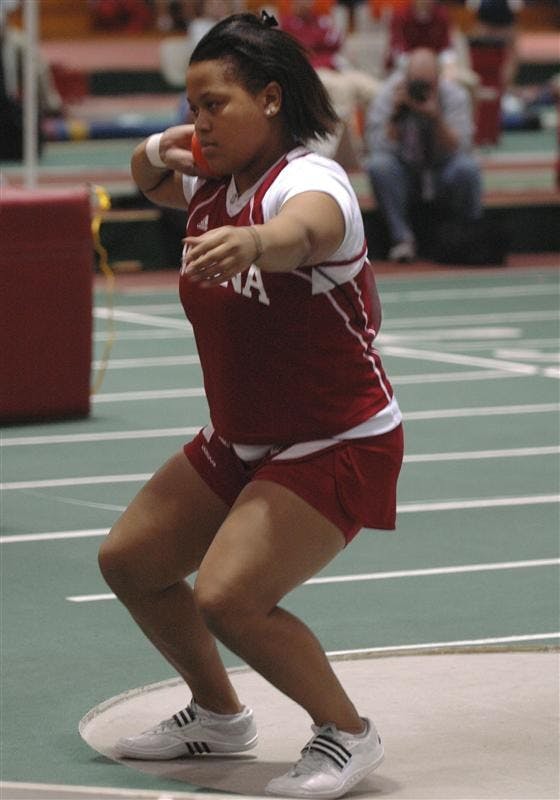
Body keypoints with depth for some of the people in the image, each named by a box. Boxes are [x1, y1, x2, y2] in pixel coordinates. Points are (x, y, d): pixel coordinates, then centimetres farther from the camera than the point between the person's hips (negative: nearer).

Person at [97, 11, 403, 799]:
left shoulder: (309, 180, -25)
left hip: (336, 447, -9)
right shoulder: (216, 182, 0)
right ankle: (218, 715, 35)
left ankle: (348, 733, -3)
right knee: (128, 561, 15)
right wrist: (156, 154, -1)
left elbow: (306, 229, -51)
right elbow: (152, 179, 24)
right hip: (239, 441, 9)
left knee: (228, 598, -24)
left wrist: (253, 243, -75)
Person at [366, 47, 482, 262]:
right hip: (405, 176, 0)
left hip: (442, 175, 0)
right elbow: (378, 146, -20)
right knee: (378, 165, -31)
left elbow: (458, 150, -21)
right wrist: (395, 113, -32)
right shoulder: (389, 94, -11)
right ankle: (401, 238, -24)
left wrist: (437, 118, -36)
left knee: (467, 167, -33)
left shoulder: (455, 95, -11)